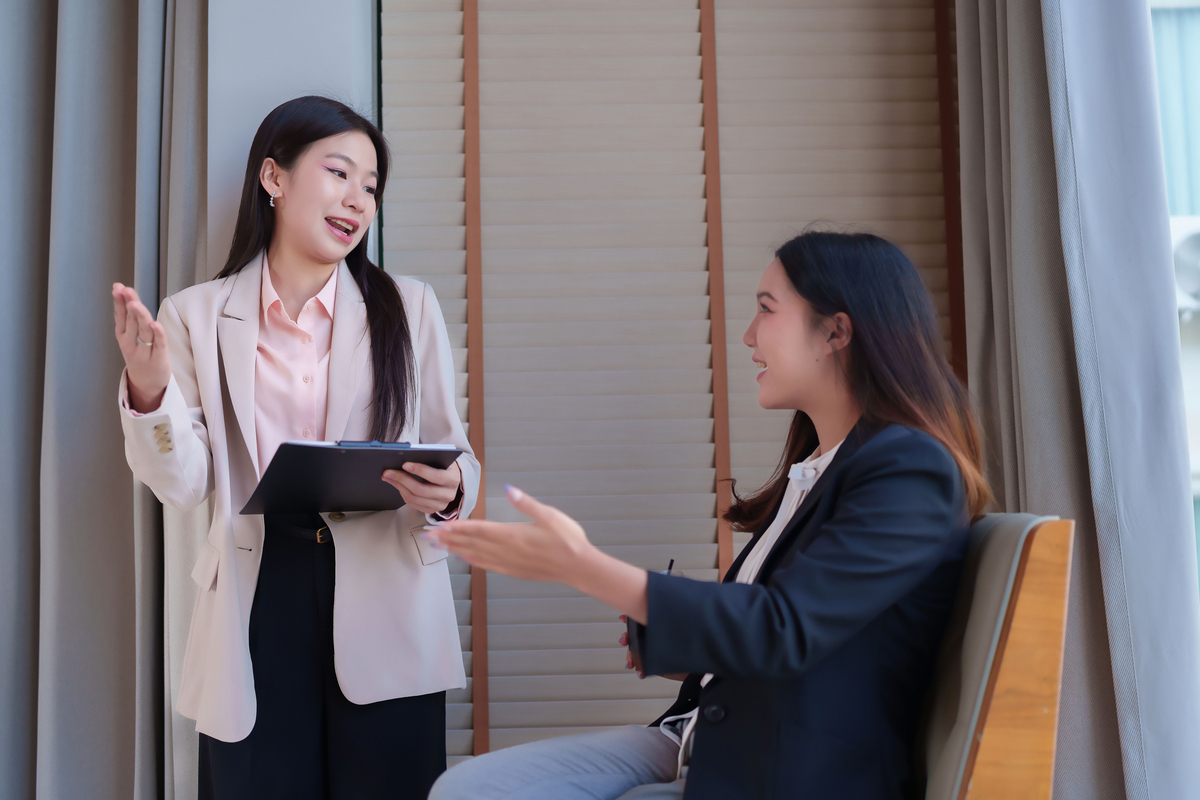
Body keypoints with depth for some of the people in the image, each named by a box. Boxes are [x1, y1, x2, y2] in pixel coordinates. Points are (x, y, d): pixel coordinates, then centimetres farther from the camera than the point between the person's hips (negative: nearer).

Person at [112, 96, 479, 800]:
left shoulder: (410, 306, 5)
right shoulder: (197, 315, 5)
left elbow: (457, 457, 5)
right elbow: (186, 485, 0)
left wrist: (447, 492, -18)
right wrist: (149, 391, -18)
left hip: (385, 595, 0)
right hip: (257, 602, 0)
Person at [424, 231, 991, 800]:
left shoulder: (912, 471, -15)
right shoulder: (816, 467, 14)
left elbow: (785, 630, -24)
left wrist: (582, 565, -25)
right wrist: (688, 657, 4)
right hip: (704, 744, 8)